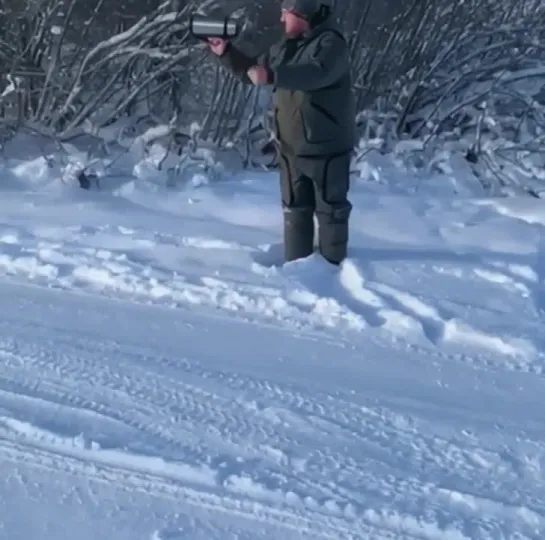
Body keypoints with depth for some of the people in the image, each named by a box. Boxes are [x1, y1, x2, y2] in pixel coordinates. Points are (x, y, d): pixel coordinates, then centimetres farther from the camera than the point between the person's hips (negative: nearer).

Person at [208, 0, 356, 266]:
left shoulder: (330, 43, -15)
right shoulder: (285, 46, 10)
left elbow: (316, 73, -35)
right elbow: (254, 70, 22)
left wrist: (272, 75, -44)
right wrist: (226, 52, 9)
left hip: (326, 146, -8)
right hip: (291, 146, 8)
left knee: (330, 208, 3)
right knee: (295, 208, 12)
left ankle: (332, 265, 11)